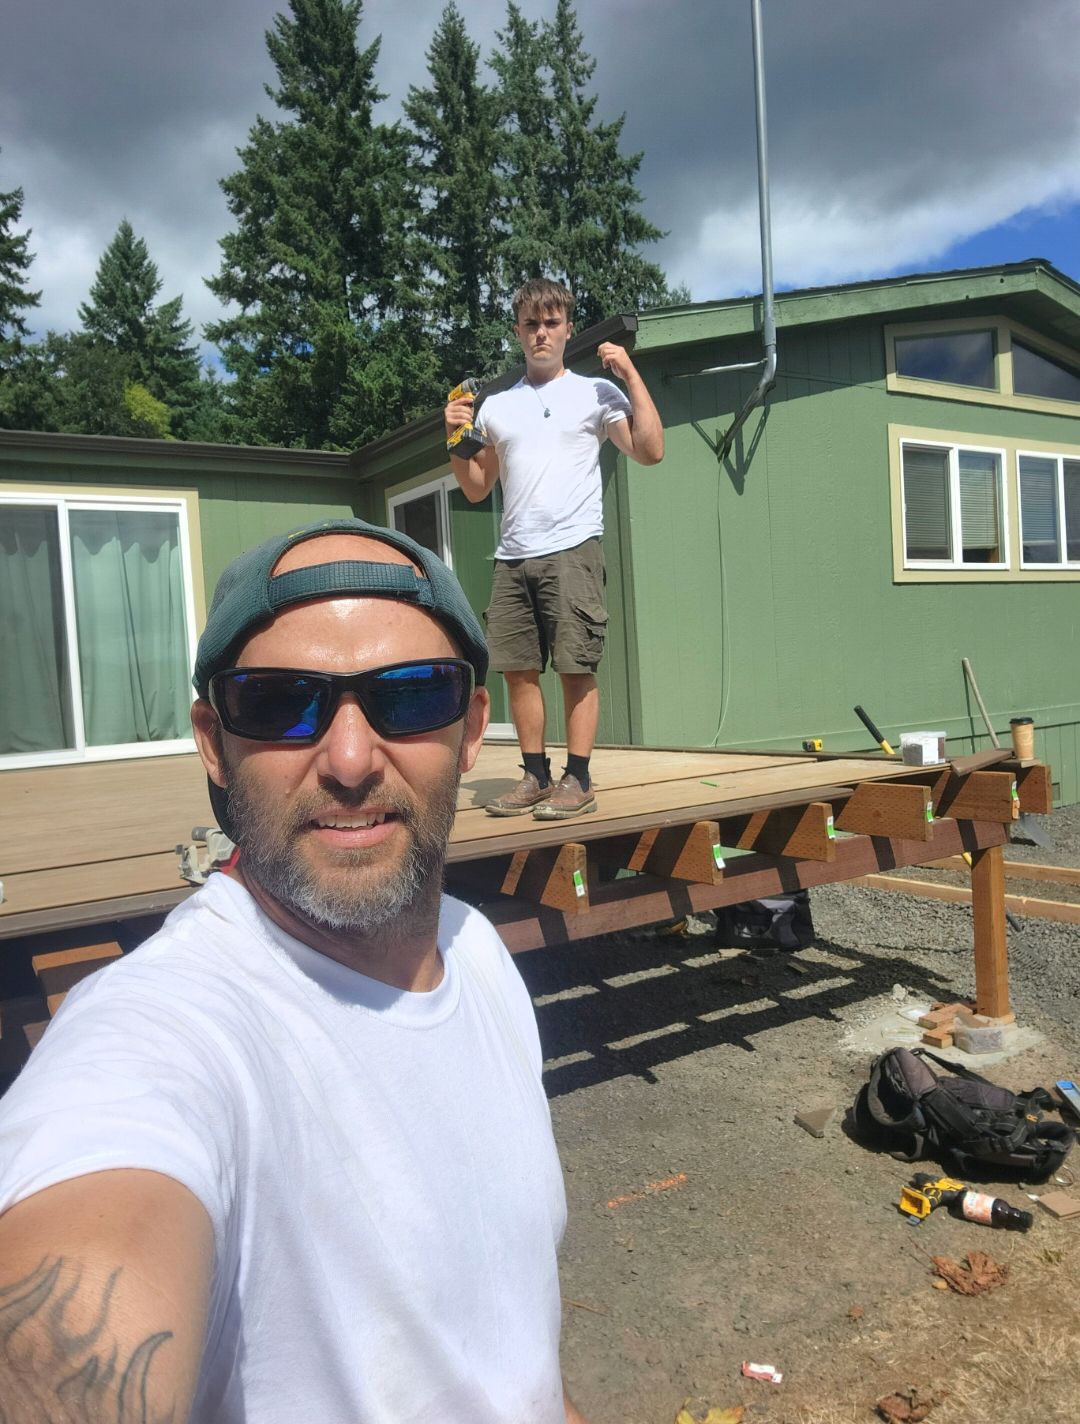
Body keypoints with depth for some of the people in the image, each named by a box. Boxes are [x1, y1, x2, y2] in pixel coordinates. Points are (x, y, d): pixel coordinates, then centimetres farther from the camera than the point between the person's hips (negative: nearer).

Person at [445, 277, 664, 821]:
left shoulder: (596, 392, 8)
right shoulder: (495, 407, 19)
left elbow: (650, 451, -4)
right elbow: (475, 489, 22)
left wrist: (630, 374, -5)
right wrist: (455, 439, 7)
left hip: (572, 551, -4)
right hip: (512, 556, 5)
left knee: (576, 667, -6)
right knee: (518, 669, 3)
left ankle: (578, 781, 2)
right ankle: (535, 776, 14)